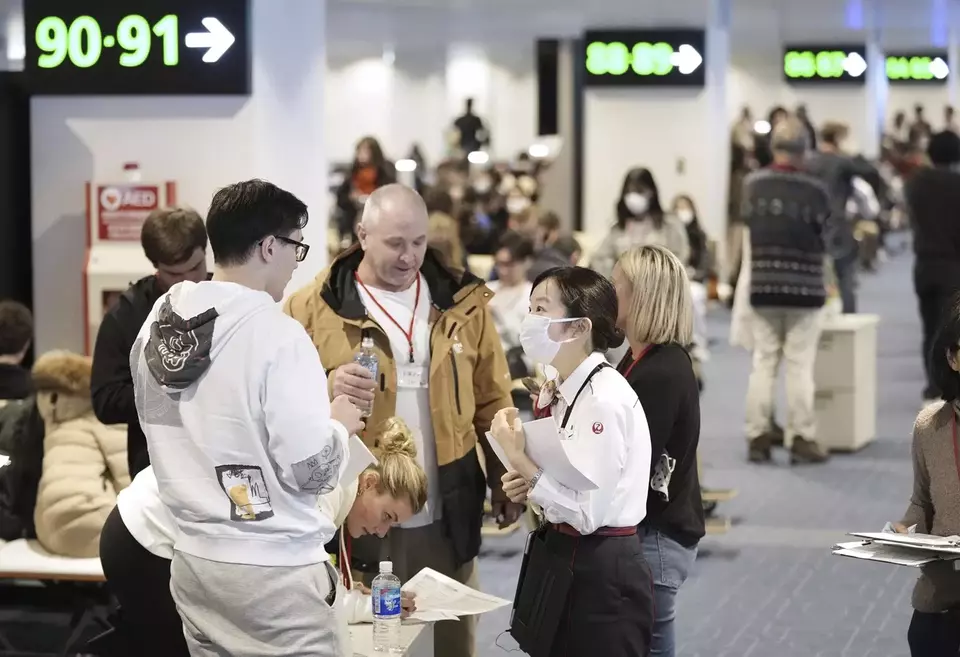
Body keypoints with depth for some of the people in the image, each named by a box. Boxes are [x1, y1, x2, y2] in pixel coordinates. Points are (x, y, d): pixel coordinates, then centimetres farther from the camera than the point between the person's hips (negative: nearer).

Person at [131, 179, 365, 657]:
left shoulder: (157, 322, 3)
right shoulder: (275, 333, -18)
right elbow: (309, 470, -17)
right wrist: (339, 423, 3)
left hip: (193, 562, 7)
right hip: (272, 572, -7)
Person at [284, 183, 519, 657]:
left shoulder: (460, 302, 5)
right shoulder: (313, 309, -5)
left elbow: (491, 401, 10)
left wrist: (503, 478, 6)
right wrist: (329, 390, -26)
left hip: (447, 518, 3)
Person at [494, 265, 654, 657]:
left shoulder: (605, 398, -20)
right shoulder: (558, 392, 7)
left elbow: (586, 512, -23)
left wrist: (519, 458, -18)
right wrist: (526, 485, -1)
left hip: (603, 578, -9)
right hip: (561, 559, 9)